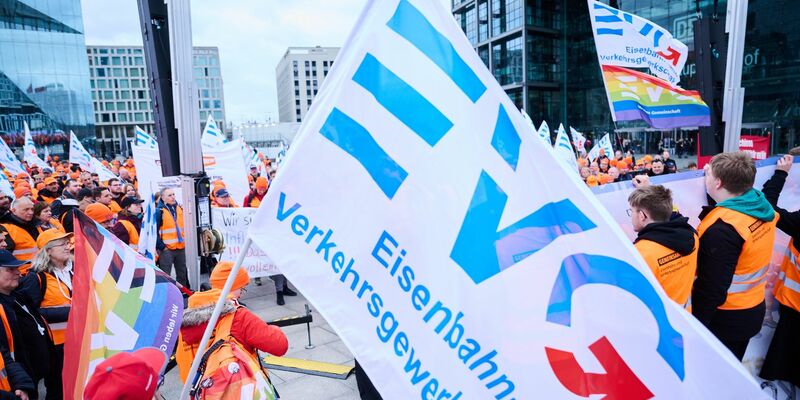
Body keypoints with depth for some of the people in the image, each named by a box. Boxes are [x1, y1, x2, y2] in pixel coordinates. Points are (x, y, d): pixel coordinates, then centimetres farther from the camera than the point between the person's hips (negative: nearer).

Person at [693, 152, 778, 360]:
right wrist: (711, 171, 11)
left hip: (725, 318, -8)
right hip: (753, 310, 8)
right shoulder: (761, 206, -5)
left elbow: (712, 288, -28)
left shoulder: (722, 229, -30)